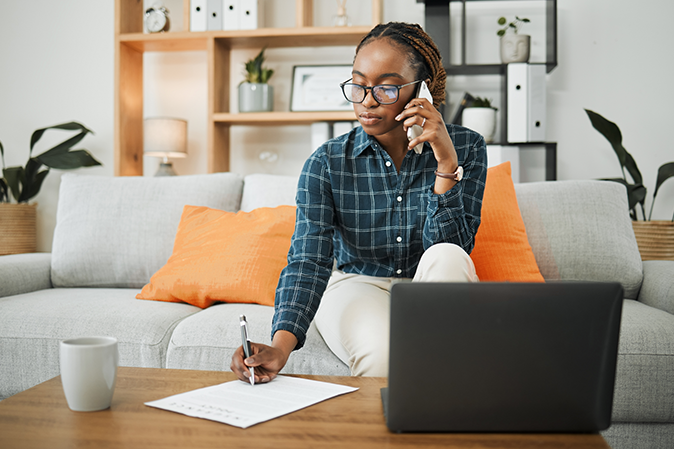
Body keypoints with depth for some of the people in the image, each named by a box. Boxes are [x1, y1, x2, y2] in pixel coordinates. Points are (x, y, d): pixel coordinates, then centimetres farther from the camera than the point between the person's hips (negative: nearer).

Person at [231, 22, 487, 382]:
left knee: (447, 257, -33)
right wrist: (280, 346, -38)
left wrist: (446, 162, -27)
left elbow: (449, 247, -16)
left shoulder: (466, 148, -8)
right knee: (382, 354, -36)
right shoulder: (326, 163, -11)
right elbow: (307, 260, -21)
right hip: (357, 286, -2)